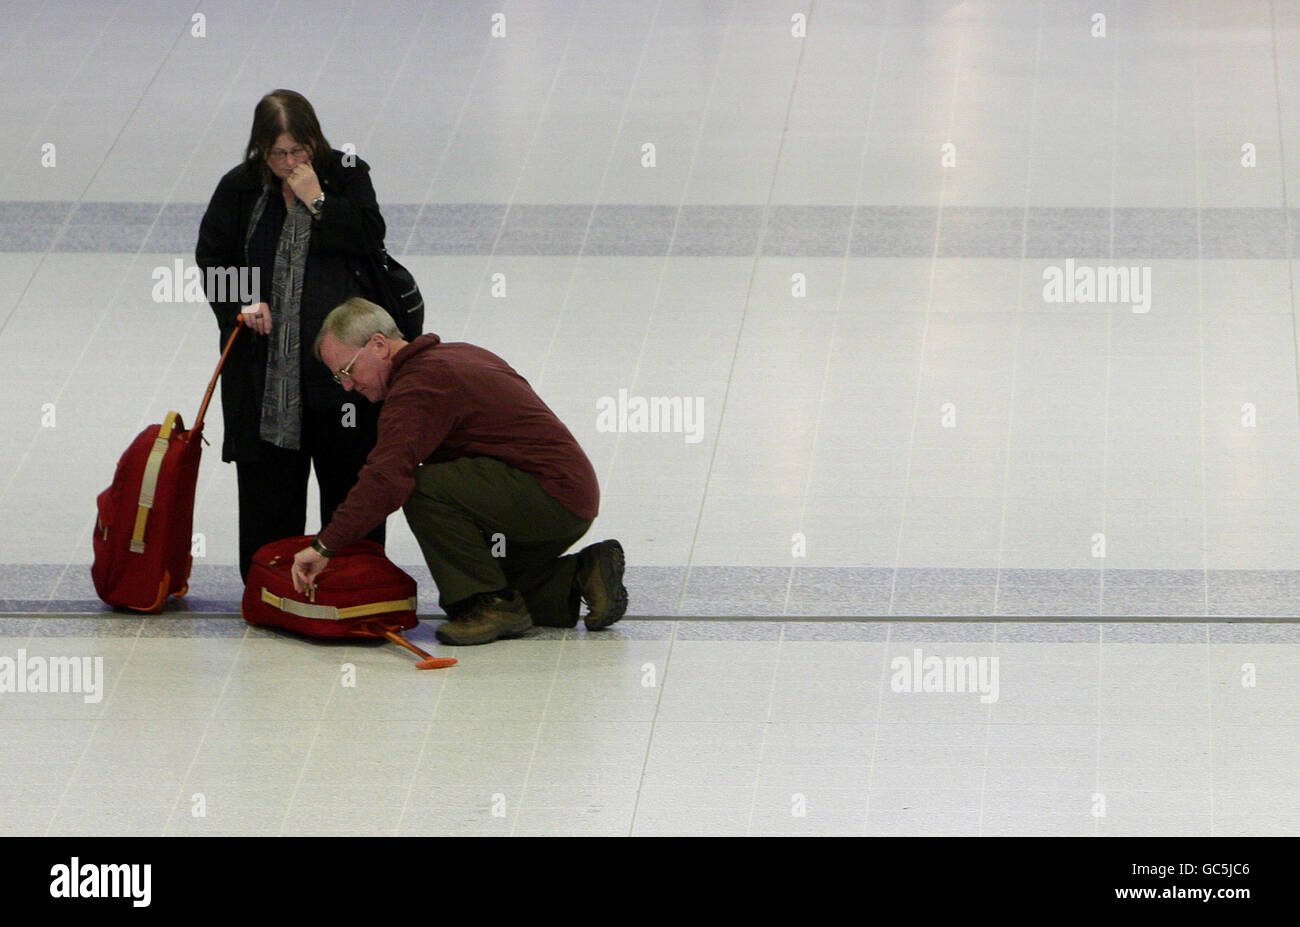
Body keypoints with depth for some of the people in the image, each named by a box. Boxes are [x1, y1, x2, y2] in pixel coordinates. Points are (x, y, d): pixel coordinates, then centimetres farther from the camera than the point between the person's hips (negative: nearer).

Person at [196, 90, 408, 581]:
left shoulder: (346, 176, 0)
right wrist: (241, 304, -5)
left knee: (346, 464, 2)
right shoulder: (240, 188, 3)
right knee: (267, 470, 4)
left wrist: (317, 200, -14)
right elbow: (212, 257, 10)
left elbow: (370, 239, -11)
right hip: (263, 354, 1)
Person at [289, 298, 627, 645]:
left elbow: (387, 477, -31)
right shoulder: (459, 354, 15)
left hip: (554, 496, -11)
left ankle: (492, 605, -16)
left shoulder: (419, 384, -17)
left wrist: (325, 545, -31)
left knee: (424, 488, -26)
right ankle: (579, 576, 14)